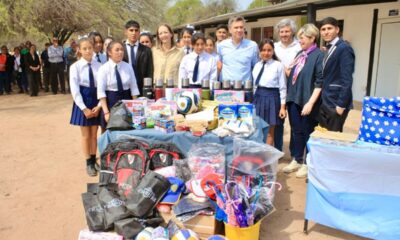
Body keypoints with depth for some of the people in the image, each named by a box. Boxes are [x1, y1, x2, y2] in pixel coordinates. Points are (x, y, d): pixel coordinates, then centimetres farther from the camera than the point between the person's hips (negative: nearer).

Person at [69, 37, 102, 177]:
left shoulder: (99, 65, -4)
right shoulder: (75, 67, -7)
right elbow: (75, 90, -10)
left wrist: (99, 105, -10)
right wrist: (84, 109, -14)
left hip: (96, 100, 1)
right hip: (83, 101, -1)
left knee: (94, 134, 12)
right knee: (85, 135, 8)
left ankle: (94, 161, 27)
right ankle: (88, 163, 21)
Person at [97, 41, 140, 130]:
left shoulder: (128, 67, 3)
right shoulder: (103, 69, -6)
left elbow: (134, 88, 3)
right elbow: (101, 91, -9)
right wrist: (106, 112, -15)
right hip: (111, 102, -3)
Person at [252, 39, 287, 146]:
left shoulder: (278, 66, -8)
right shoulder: (257, 65, 8)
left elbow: (282, 87, -7)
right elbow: (254, 85, 11)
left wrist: (283, 106, -9)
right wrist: (255, 99, 11)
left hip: (272, 98, -5)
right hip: (258, 97, 5)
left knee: (269, 133, 7)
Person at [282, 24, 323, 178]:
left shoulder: (318, 55, -10)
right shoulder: (300, 54, 11)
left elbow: (319, 82, -15)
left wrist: (310, 103, -19)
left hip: (307, 101, -6)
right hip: (294, 99, 7)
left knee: (307, 133, 5)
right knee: (296, 131, 14)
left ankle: (308, 164, 19)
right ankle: (297, 160, 27)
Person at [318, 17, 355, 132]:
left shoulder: (344, 48, -13)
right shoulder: (328, 49, 12)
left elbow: (346, 79, -18)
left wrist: (341, 104, -20)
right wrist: (321, 99, 13)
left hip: (336, 103, -8)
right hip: (325, 102, 8)